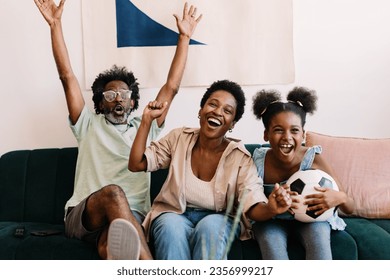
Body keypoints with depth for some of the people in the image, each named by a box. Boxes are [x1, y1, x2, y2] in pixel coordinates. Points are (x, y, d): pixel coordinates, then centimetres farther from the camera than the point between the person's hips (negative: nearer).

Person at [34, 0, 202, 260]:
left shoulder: (145, 128, 22)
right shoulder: (89, 125, 19)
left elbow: (172, 86, 17)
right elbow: (67, 76, 12)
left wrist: (184, 37, 17)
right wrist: (55, 23, 9)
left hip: (130, 217, 2)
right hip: (82, 215, -1)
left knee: (110, 246, -37)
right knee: (113, 193, -39)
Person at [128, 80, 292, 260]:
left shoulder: (240, 157, -9)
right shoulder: (179, 138, -1)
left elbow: (253, 207, -17)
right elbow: (136, 164, -1)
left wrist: (270, 209, -42)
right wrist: (147, 120, -8)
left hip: (219, 219, -1)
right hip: (174, 215, 1)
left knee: (210, 226, -35)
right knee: (172, 227, -33)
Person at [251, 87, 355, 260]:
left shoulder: (313, 160, -20)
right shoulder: (258, 160, -18)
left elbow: (349, 208, -12)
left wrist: (340, 198, -37)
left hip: (311, 217, 0)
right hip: (272, 220, 1)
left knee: (319, 236, -31)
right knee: (271, 240, -30)